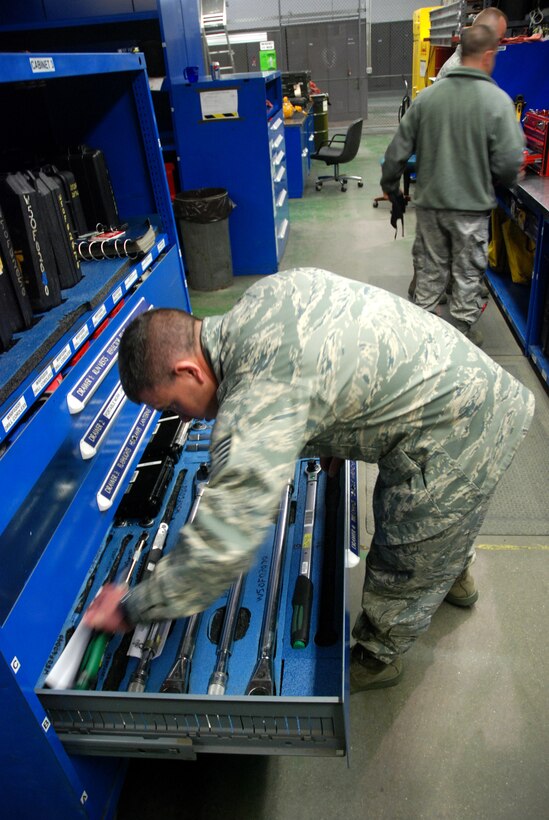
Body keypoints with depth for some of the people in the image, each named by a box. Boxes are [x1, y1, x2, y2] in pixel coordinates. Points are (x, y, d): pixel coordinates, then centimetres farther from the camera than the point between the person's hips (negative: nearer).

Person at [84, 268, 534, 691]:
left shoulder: (259, 401, -30)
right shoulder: (268, 289, -2)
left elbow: (222, 547, -31)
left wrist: (133, 608, -14)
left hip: (454, 443, -9)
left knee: (405, 574, 15)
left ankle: (377, 659, 42)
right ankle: (455, 575, 65)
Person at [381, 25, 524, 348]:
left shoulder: (428, 95, -3)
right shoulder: (497, 100, -12)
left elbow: (399, 148, 1)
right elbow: (509, 162, -13)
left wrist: (390, 185, 16)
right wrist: (496, 183, 8)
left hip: (429, 202, 3)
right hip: (472, 205, -3)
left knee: (429, 268, 16)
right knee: (468, 272, 12)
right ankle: (463, 330, 23)